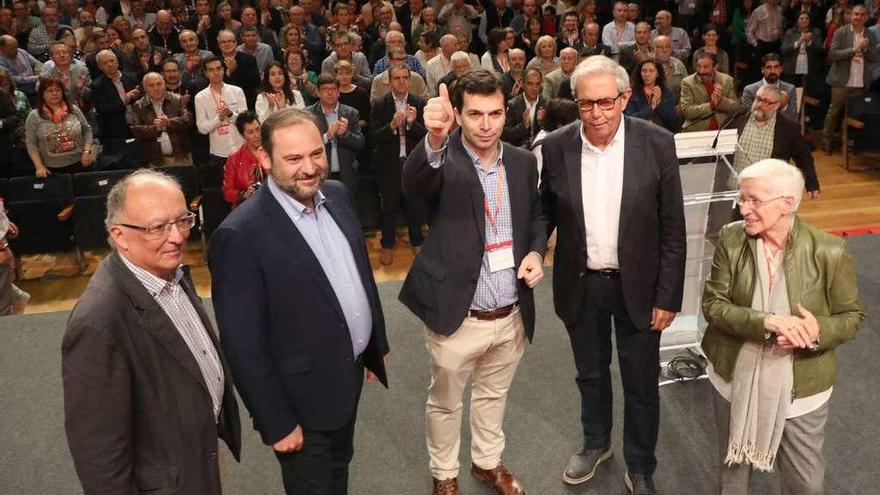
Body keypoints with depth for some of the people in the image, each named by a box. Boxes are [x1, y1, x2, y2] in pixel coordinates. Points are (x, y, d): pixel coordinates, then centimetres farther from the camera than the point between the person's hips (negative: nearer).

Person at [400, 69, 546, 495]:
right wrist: (434, 139, -57)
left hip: (512, 315, 4)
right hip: (458, 317, -4)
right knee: (445, 403, 18)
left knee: (493, 395, 26)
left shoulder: (522, 161, 0)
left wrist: (536, 251, -5)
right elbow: (413, 184, -38)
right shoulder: (442, 159, -15)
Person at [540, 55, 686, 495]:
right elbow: (547, 214, 3)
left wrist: (668, 296, -8)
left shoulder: (657, 144, -12)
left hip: (637, 284, -1)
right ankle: (595, 443, 47)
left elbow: (673, 228, -8)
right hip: (580, 285, 2)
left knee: (641, 385, 13)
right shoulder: (556, 147, -8)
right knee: (590, 374, 21)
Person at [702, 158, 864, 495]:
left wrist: (818, 331, -28)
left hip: (801, 388, -1)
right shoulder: (730, 239, -11)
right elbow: (712, 305, -12)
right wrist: (765, 321, -29)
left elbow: (851, 316, -6)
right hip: (734, 381, 2)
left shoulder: (829, 251, -16)